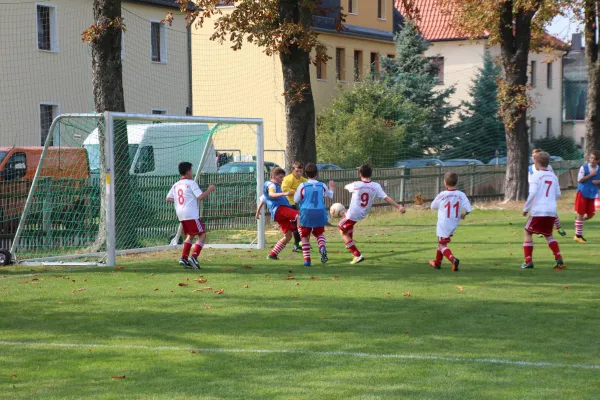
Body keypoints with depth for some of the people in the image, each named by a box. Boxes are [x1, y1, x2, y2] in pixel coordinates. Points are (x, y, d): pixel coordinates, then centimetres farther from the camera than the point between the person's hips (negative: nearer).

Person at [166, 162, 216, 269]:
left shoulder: (176, 185, 13)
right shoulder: (191, 183, -7)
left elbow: (168, 198, 12)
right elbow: (200, 197, -15)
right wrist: (210, 190, -3)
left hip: (181, 215, 7)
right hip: (191, 214, -7)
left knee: (190, 235, 21)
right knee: (202, 234, -3)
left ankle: (184, 258, 11)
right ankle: (194, 256, -18)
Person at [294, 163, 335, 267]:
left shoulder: (302, 186, -5)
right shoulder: (322, 186, 3)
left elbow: (296, 200, 3)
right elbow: (330, 196, 21)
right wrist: (331, 188, 42)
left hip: (306, 213, -2)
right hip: (320, 213, 2)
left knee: (305, 237, 12)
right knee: (319, 233, 22)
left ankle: (307, 259, 4)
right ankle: (322, 247, -9)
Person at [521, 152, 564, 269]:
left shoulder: (536, 175, -7)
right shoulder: (553, 176, 10)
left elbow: (532, 193, -15)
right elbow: (558, 194, 12)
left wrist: (526, 208, -5)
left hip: (538, 211, -5)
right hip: (551, 211, 5)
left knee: (528, 233, 10)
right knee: (548, 234, 21)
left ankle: (528, 261, 2)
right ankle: (559, 259, 5)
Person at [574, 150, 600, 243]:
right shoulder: (584, 167, -10)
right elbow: (580, 180, -14)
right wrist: (591, 175, -20)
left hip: (592, 195, 5)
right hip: (582, 193, -5)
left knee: (590, 214, 4)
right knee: (580, 214, -1)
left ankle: (578, 221, 34)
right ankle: (578, 235, 5)